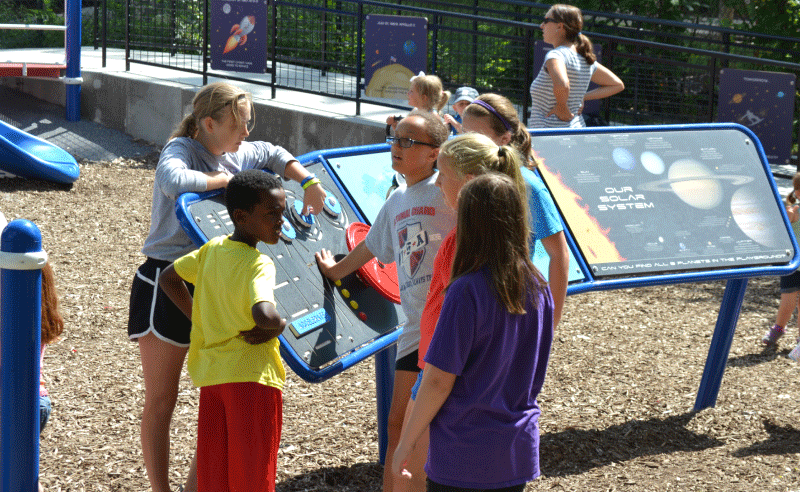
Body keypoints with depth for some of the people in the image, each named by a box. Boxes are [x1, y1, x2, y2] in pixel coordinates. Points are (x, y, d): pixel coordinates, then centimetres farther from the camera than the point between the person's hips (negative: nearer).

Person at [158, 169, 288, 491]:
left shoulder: (212, 249, 7)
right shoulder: (259, 265, -15)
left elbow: (167, 278, 20)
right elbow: (263, 314, -33)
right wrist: (279, 325, -12)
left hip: (210, 374, 7)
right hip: (252, 375, -7)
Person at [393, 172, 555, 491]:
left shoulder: (467, 291, -19)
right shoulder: (537, 289, 0)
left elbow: (440, 380, -16)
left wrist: (406, 442, -7)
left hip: (463, 456, -6)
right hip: (518, 452, 6)